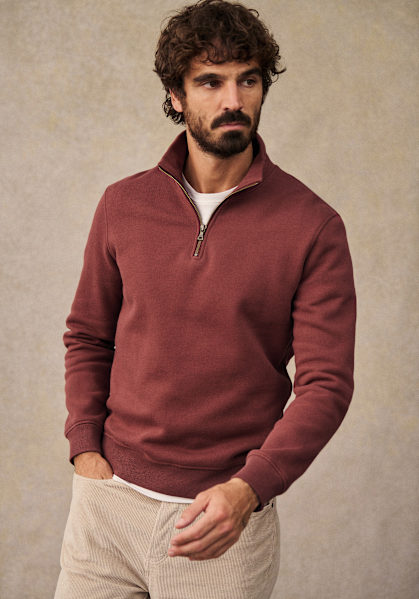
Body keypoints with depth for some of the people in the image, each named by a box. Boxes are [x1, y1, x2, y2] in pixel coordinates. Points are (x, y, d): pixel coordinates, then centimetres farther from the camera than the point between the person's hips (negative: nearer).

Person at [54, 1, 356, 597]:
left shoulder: (313, 226, -8)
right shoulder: (123, 204, 2)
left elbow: (326, 383, -11)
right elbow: (88, 335, 11)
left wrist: (248, 489, -22)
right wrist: (85, 447, -1)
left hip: (225, 514, -2)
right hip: (108, 498, 3)